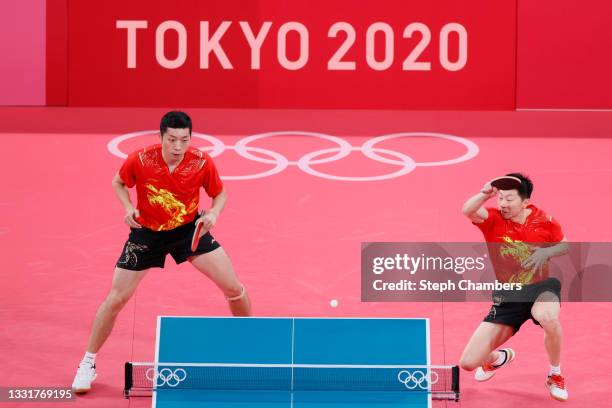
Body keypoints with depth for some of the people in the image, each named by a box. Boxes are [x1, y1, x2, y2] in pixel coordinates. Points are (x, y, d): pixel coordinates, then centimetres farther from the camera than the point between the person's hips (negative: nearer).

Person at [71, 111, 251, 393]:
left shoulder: (202, 163, -21)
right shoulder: (140, 160, -23)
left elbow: (220, 193, -2)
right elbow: (118, 183, -1)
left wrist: (213, 213, -22)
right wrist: (128, 208, -19)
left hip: (189, 229, 1)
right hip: (146, 232, -1)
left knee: (234, 288, -3)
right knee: (115, 299, -3)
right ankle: (88, 363, 15)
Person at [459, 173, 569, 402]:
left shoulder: (543, 220, -6)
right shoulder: (493, 219, -9)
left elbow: (565, 245, 10)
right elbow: (468, 210, -30)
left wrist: (547, 252, -12)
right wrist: (485, 194, -48)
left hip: (540, 288, -1)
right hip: (507, 297, 1)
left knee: (549, 318, -41)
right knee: (468, 363, -5)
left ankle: (555, 375, -9)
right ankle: (499, 358, 37)